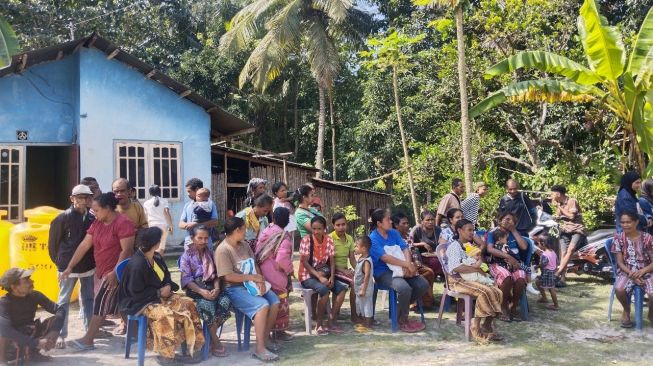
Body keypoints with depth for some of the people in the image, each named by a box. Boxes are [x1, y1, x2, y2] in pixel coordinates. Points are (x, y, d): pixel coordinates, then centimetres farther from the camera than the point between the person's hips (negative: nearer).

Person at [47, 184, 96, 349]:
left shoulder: (92, 218, -2)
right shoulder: (63, 218, -9)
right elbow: (53, 242, -2)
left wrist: (94, 261, 5)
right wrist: (59, 262, 4)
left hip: (88, 266, 3)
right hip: (68, 267, -3)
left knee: (88, 299, 13)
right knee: (64, 300, 6)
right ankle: (60, 335, 14)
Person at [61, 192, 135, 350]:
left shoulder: (123, 223, -20)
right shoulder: (97, 223, 6)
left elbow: (127, 250, -23)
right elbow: (84, 246, 6)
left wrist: (115, 272, -26)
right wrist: (69, 267, 3)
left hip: (115, 272, -8)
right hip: (101, 271, 8)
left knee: (100, 304, -6)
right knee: (115, 303, 15)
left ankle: (88, 340, 0)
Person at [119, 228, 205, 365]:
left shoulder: (157, 257, 3)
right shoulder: (137, 264, -25)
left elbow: (166, 277, 17)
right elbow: (136, 293, -23)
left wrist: (168, 286, -5)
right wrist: (159, 292, -18)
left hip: (159, 295, 9)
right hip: (140, 303, -9)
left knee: (187, 303, -6)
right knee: (166, 315, -34)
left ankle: (191, 345, -1)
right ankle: (165, 354, -19)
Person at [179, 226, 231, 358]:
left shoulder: (210, 254, 14)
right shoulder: (187, 256, 0)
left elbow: (216, 274, 10)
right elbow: (187, 279, -9)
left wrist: (217, 288, -11)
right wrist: (201, 291, -23)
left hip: (211, 288, 4)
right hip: (195, 289, -4)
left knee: (226, 302, -27)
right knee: (207, 305, -36)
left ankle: (209, 334, -10)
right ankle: (215, 341, -20)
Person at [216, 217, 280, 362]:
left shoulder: (244, 245, 12)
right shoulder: (222, 250, -14)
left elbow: (255, 266, 9)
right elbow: (228, 276, -20)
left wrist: (260, 281, -11)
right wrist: (252, 277, -17)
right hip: (234, 288, -8)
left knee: (275, 302, -12)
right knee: (262, 305, -27)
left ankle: (266, 337, 7)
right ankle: (260, 349, -21)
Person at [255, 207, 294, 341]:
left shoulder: (264, 232, 3)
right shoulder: (284, 236, -15)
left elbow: (257, 252, 4)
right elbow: (282, 259, -26)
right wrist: (289, 270, -8)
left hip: (263, 273, 6)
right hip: (276, 276, -6)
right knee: (280, 303, 11)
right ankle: (278, 331, 20)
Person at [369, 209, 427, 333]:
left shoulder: (394, 233, 10)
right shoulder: (373, 238, -11)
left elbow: (405, 249, -1)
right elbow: (385, 257, -22)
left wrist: (408, 265, -21)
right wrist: (407, 264, -24)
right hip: (383, 273, -7)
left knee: (423, 284, -11)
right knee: (404, 288, -32)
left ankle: (402, 306, 11)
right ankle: (403, 320, -7)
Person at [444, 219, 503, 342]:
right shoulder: (454, 246, -6)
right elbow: (456, 267, -22)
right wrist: (477, 269, -18)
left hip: (472, 278, 8)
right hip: (458, 280, -8)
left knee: (496, 292, -15)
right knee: (484, 292, -31)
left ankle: (487, 325, -12)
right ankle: (476, 328, -24)